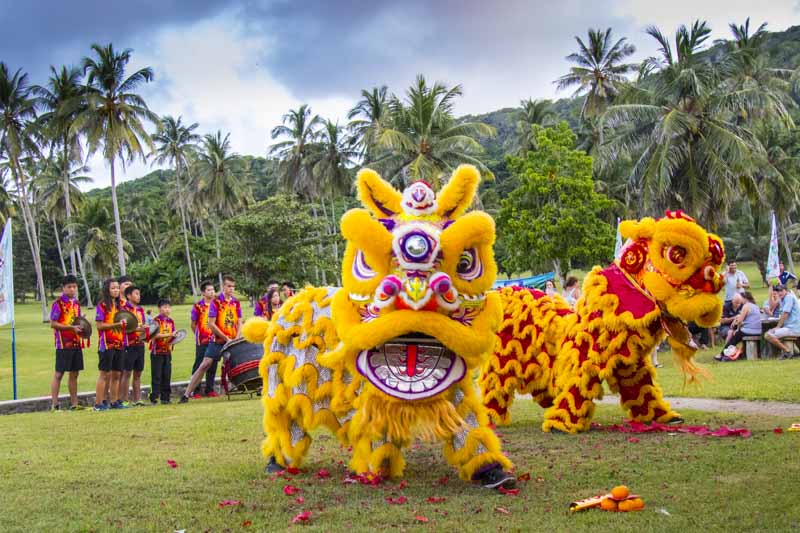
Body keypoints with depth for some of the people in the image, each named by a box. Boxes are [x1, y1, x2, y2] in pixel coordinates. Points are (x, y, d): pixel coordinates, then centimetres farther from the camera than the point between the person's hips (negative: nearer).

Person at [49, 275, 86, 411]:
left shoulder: (77, 303, 14)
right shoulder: (58, 304, -8)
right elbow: (53, 324, -12)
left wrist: (82, 327, 2)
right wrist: (72, 328, -19)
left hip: (76, 343, 7)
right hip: (63, 344, -7)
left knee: (74, 373, 10)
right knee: (59, 373, -3)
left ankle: (74, 403, 15)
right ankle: (54, 404, 0)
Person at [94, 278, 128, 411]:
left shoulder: (119, 305, 16)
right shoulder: (102, 305, -6)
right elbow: (99, 325, -13)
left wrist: (124, 324, 3)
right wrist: (116, 324, -20)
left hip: (119, 344, 7)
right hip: (106, 344, -7)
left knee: (116, 374, 9)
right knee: (104, 374, -5)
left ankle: (114, 401, 16)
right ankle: (98, 403, -1)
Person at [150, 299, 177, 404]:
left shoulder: (171, 321, 11)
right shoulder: (157, 320, -8)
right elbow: (155, 335, -17)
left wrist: (175, 336, -9)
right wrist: (170, 335, -22)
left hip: (167, 351, 6)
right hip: (157, 352, -6)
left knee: (167, 376, 7)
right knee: (157, 376, -4)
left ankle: (165, 397, 12)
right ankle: (154, 398, -1)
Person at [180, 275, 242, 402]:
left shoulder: (236, 303, 7)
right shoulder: (216, 302, -7)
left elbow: (239, 323, 11)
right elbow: (211, 324, -11)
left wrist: (236, 338, -6)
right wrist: (226, 338, -12)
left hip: (233, 342, 4)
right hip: (217, 341, -4)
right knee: (205, 365, -9)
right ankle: (187, 394, -8)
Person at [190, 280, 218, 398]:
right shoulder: (197, 307, -3)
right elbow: (193, 325, 4)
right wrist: (199, 336, 1)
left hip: (214, 340, 4)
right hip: (202, 341, -4)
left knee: (212, 366, 8)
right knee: (198, 366, 1)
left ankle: (209, 390, 17)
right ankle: (195, 391, 5)